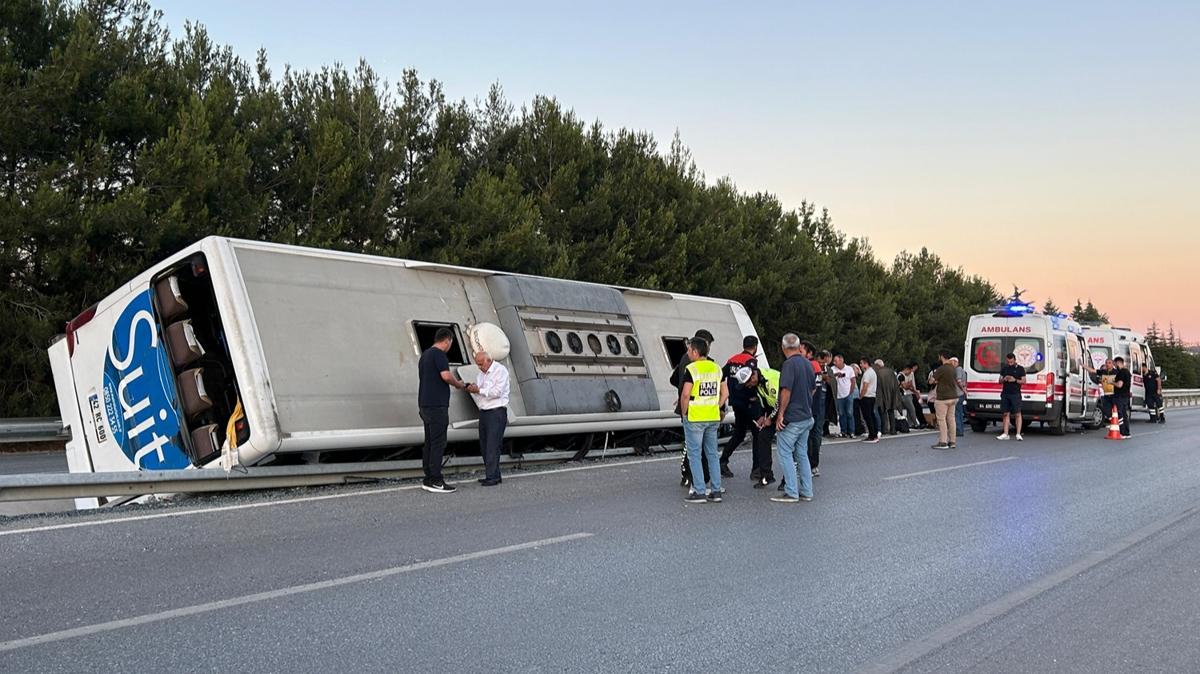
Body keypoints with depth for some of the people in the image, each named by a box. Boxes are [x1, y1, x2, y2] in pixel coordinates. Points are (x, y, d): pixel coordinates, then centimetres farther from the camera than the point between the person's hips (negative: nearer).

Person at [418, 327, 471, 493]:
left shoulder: (425, 355, 19)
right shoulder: (439, 354, -11)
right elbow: (446, 375, -23)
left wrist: (453, 383, 25)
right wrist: (458, 384, -4)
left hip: (425, 405, 10)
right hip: (437, 406, -10)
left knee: (429, 443, 11)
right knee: (438, 443, -8)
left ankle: (428, 479, 12)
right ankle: (435, 481, -8)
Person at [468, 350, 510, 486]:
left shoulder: (500, 370, -6)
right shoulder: (480, 374, 19)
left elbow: (497, 392, -16)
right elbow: (477, 393, 21)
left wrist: (479, 390, -14)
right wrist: (471, 390, -1)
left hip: (496, 412, -8)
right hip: (483, 412, 8)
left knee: (492, 445, -11)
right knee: (484, 445, 7)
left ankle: (492, 477, -11)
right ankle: (494, 475, 14)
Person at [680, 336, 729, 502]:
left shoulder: (691, 369, -12)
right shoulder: (716, 368, 9)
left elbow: (685, 394, -18)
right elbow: (725, 393, 10)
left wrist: (684, 412, -6)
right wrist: (717, 409, 14)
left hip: (694, 418, -6)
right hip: (713, 418, 6)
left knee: (694, 455, 1)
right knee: (712, 454, 12)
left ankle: (699, 492, -1)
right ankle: (716, 491, 14)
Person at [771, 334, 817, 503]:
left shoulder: (789, 364, -15)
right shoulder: (808, 364, 10)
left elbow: (786, 390, -21)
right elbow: (813, 389, 20)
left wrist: (781, 414, -16)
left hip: (791, 418, -8)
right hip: (806, 417, 8)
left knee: (785, 454, -1)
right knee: (802, 454, 14)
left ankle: (791, 493, -2)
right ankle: (806, 492, 16)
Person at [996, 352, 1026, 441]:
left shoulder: (1020, 369, 3)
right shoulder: (1004, 369, 13)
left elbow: (1023, 381, -1)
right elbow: (1000, 381, 15)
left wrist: (1015, 380, -16)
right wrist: (1004, 379, -7)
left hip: (1015, 394, -4)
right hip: (1005, 394, 4)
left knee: (1017, 414, -5)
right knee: (1006, 414, 4)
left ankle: (1018, 434, -4)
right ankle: (1005, 434, 6)